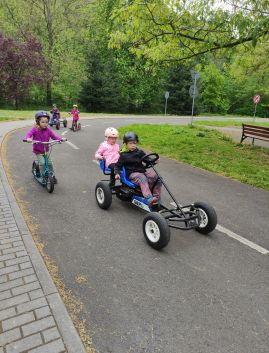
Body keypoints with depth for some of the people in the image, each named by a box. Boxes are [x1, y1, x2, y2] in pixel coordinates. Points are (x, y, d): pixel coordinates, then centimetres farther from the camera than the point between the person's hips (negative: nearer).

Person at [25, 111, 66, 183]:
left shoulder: (48, 130, -4)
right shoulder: (35, 129, -14)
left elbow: (54, 136, -5)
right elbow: (29, 133, -27)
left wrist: (61, 138, -24)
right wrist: (28, 138, -50)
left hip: (46, 150, 3)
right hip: (38, 151, -3)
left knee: (50, 162, -2)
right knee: (42, 162, -20)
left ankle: (52, 175, 17)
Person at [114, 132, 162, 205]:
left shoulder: (140, 152, 14)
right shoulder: (123, 155, 3)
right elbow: (117, 165, 5)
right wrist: (117, 173, -13)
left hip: (143, 171, 5)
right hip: (132, 173, -5)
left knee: (157, 177, -17)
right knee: (142, 179, -37)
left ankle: (156, 197, -13)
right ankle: (149, 199, -52)